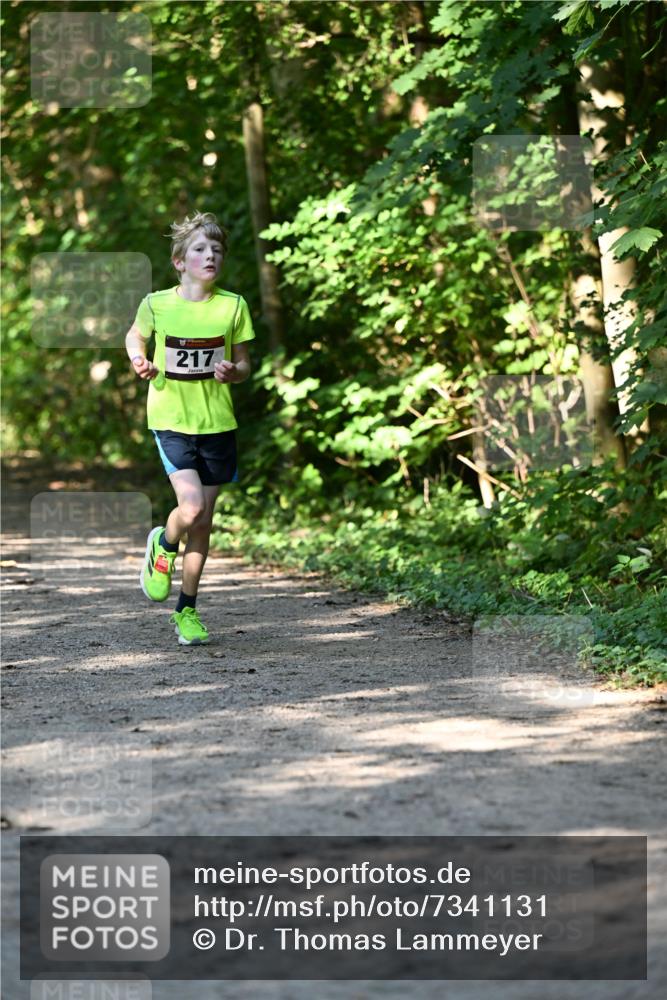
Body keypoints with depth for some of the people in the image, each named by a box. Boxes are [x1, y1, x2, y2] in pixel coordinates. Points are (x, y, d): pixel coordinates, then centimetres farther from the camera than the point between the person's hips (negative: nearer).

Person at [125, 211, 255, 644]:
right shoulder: (156, 304, -6)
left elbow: (244, 364, 6)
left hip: (217, 422, 2)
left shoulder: (233, 306, -4)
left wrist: (232, 372, -16)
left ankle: (187, 609, 23)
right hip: (171, 419, -2)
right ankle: (163, 546, 16)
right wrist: (139, 360, -6)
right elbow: (135, 335, 15)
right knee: (191, 507, -19)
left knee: (204, 520, 8)